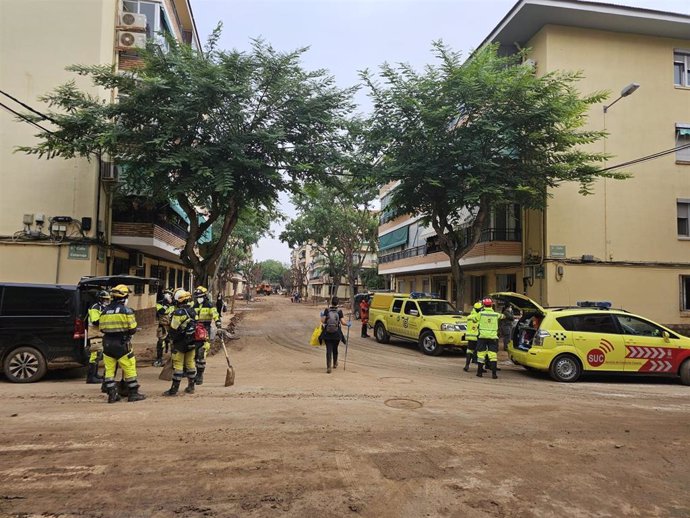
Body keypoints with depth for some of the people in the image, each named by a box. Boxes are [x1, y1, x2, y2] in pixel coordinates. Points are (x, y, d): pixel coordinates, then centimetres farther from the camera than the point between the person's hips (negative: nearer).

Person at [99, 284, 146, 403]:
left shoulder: (105, 311, 7)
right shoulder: (126, 310, -10)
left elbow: (101, 328, 10)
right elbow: (132, 329, -10)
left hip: (107, 344, 6)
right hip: (122, 344, -5)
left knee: (109, 370, 11)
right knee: (130, 369, 4)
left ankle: (112, 394, 14)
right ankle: (133, 394, 8)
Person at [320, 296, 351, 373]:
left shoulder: (326, 310, -5)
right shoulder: (339, 311, -5)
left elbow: (323, 321, -8)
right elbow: (343, 322, -9)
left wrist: (322, 316, 13)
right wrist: (348, 324, 11)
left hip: (327, 333, -1)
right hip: (336, 334, 1)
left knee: (328, 350, 0)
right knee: (335, 349, 20)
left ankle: (328, 367, -10)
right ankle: (335, 364, 38)